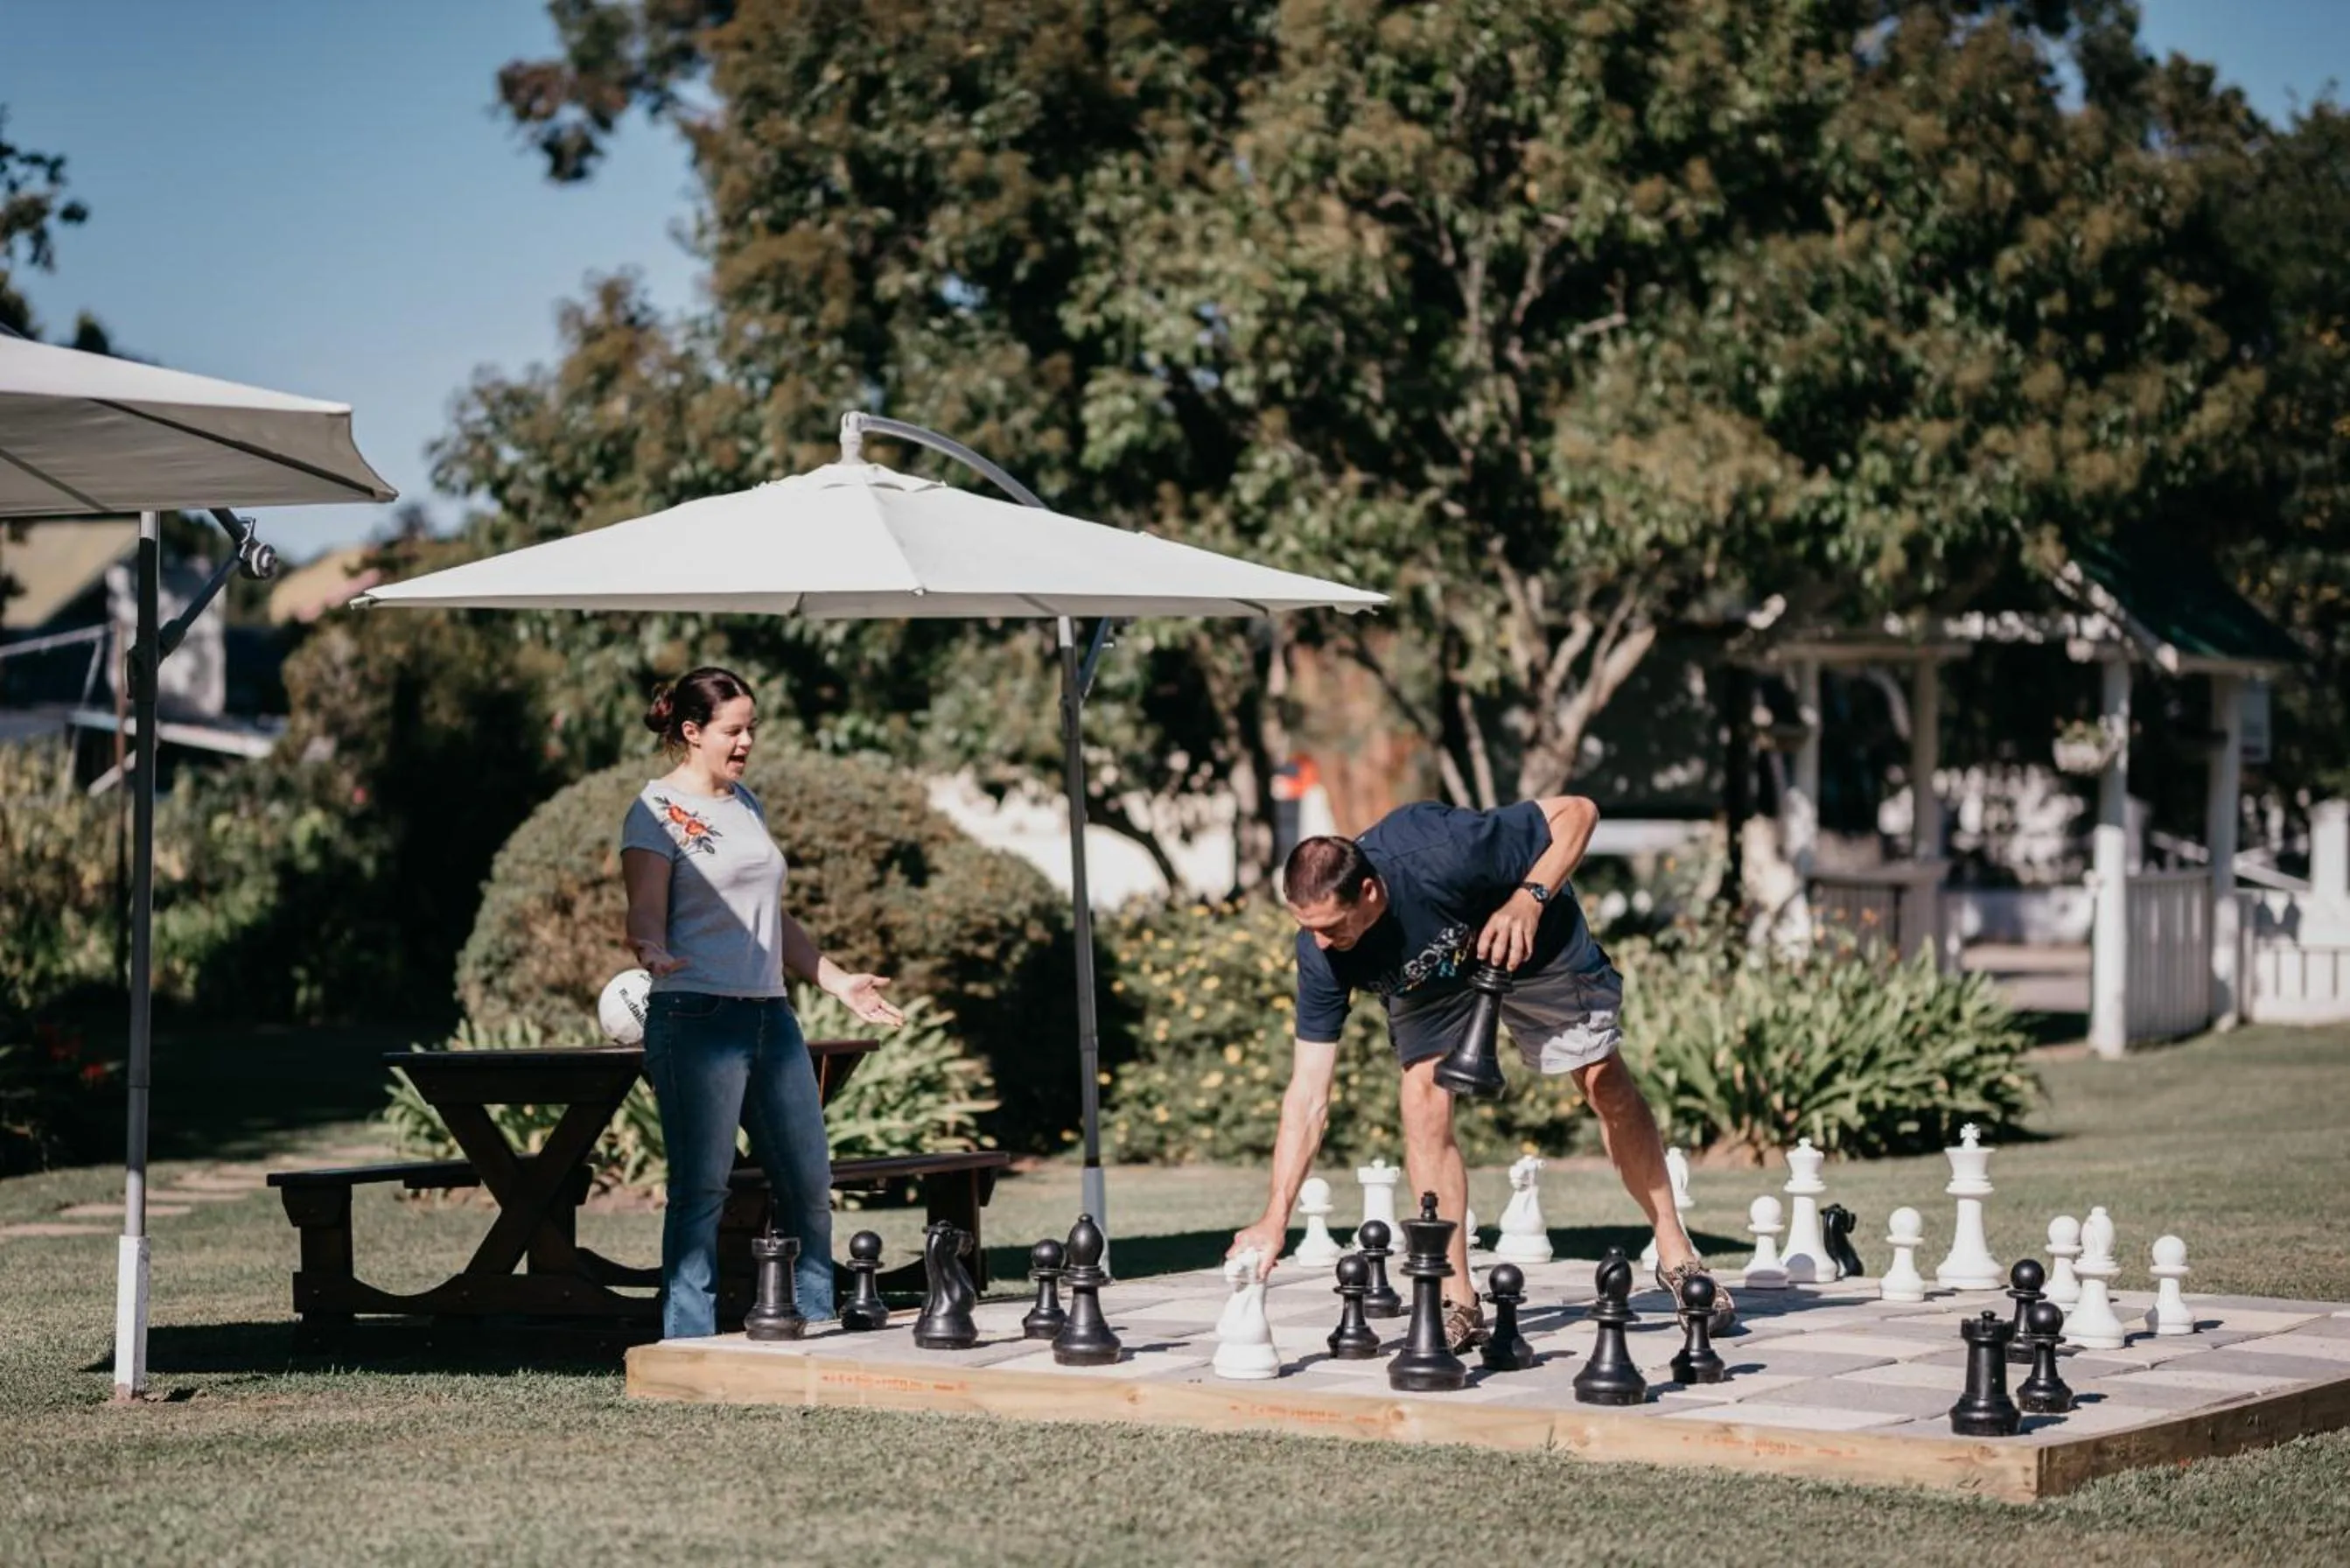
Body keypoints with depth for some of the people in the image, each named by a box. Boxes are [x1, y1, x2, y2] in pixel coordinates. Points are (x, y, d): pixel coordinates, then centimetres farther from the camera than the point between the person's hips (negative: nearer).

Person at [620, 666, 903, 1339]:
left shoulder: (746, 805, 19)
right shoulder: (657, 811, -3)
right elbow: (645, 913, -12)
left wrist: (836, 980, 26)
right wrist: (653, 952, -34)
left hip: (770, 1015, 8)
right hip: (696, 1017, -8)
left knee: (809, 1184, 7)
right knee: (701, 1189, -7)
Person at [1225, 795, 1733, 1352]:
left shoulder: (1439, 857, -43)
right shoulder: (1320, 952, -30)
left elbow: (1577, 811, -32)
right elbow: (1308, 1095, -26)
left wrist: (1530, 899, -44)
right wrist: (1275, 1217, -31)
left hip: (1534, 939, -2)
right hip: (1429, 983, 2)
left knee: (1605, 1082, 1)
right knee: (1423, 1101, -17)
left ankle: (1674, 1255, 20)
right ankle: (1457, 1305, -9)